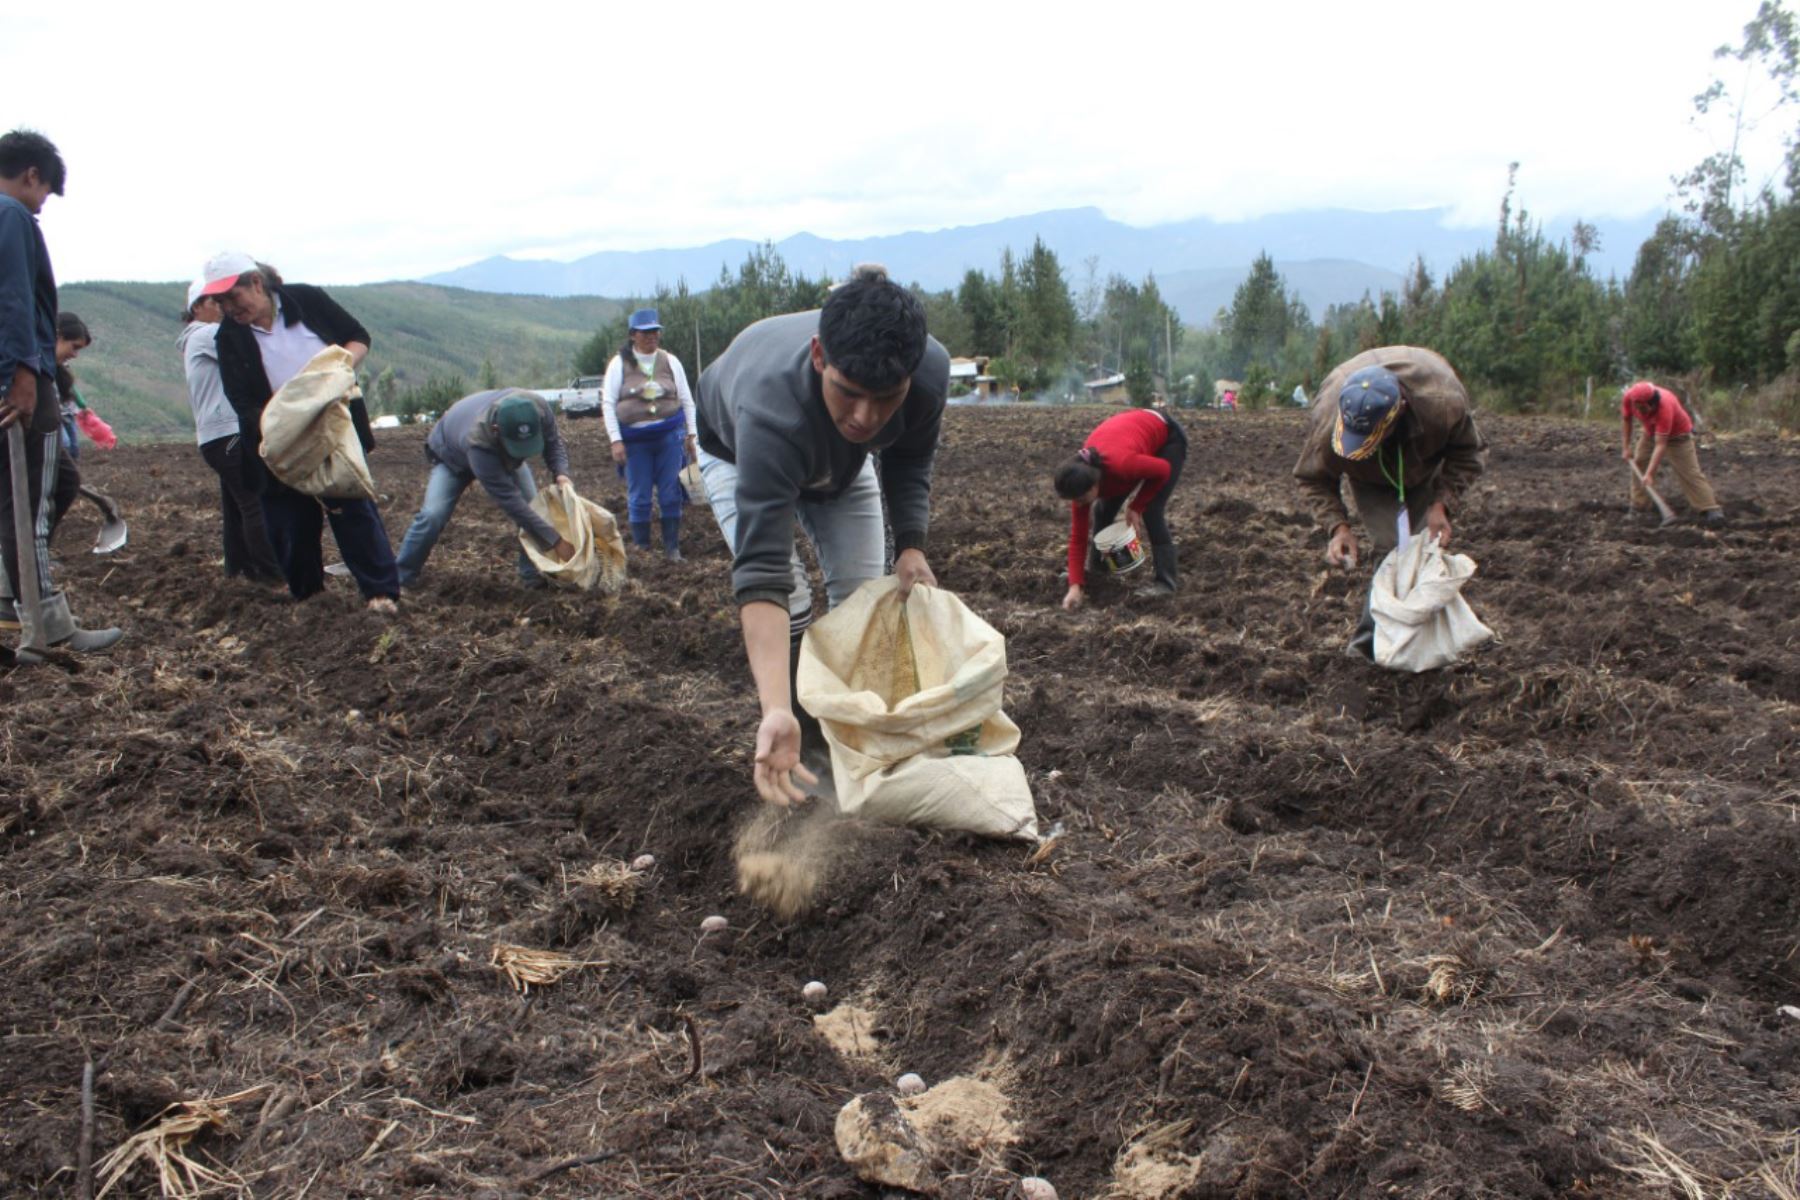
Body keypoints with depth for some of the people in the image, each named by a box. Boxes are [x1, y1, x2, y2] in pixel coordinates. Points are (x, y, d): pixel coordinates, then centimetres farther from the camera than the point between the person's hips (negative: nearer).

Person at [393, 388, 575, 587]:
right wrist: (555, 540, -49)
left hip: (503, 453, 4)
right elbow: (510, 500, -47)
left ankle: (533, 574, -1)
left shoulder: (538, 408, -39)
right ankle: (399, 576, -3)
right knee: (433, 515, -20)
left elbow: (553, 441, -16)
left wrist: (561, 473, -38)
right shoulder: (478, 442, -50)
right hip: (452, 456, -4)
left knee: (532, 506, -13)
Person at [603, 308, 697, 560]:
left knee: (671, 493, 0)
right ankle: (641, 549, 11)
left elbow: (686, 400, 12)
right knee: (638, 497, 2)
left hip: (670, 435, 1)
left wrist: (691, 434, 6)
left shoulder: (670, 361, 8)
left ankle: (672, 548, 10)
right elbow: (608, 403, 0)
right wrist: (616, 440, -7)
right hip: (635, 439, -1)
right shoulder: (620, 364, 2)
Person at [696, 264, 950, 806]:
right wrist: (776, 713, -63)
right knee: (788, 604, -19)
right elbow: (761, 573, -54)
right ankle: (802, 741, 2)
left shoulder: (931, 370, -35)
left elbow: (909, 462, -10)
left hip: (842, 460, 4)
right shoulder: (772, 408, -50)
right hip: (737, 452, -4)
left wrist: (910, 545, -25)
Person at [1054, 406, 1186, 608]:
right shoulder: (1082, 478, -23)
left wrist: (1136, 507, -19)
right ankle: (1097, 568, 17)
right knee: (1104, 508, 0)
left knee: (1150, 511, -17)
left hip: (1167, 436, -6)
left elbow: (1163, 470, -23)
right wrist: (1075, 586, -25)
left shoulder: (1121, 463, -43)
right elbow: (1078, 536, -17)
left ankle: (1165, 582, -11)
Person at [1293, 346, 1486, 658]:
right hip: (1371, 479, -1)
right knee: (1391, 547, -19)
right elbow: (1313, 478, -20)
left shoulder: (1444, 402, -41)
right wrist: (1336, 525, -33)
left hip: (1425, 470, 1)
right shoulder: (1327, 419, -40)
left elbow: (1469, 454, -19)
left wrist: (1442, 504, -32)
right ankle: (1372, 641, -10)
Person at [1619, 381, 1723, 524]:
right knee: (1638, 465, 2)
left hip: (1677, 435, -6)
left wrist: (1649, 474, -43)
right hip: (1650, 433, 6)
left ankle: (1711, 510, -14)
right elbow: (1625, 419, -3)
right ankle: (1638, 507, 12)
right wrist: (1625, 447, -6)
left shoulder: (1664, 407, -42)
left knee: (1690, 473, -12)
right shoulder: (1629, 397, -27)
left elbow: (1660, 445, -40)